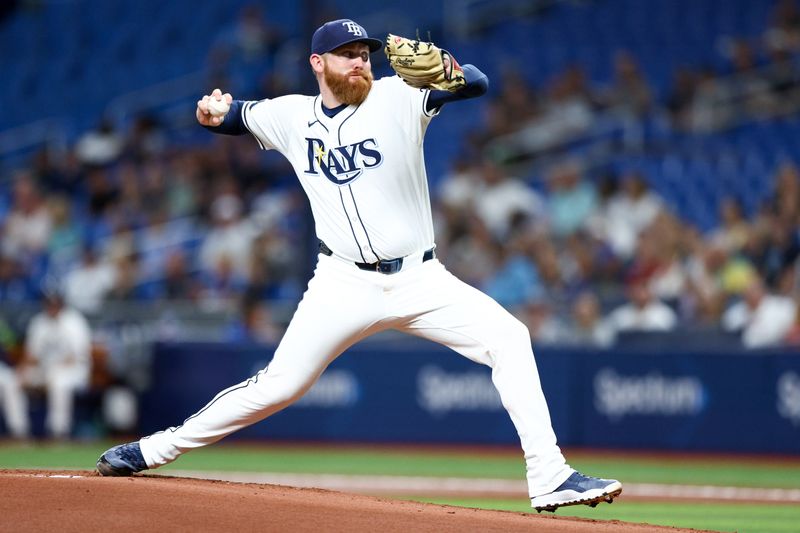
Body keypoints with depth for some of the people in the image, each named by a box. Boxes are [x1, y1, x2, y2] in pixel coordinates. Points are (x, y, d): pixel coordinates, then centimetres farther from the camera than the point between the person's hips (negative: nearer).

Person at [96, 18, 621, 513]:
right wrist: (212, 113, -3)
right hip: (345, 284, 0)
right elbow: (234, 116, 23)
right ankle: (157, 448, 10)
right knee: (279, 384, -4)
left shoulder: (397, 98, -3)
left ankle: (549, 477, -19)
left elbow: (478, 83, -17)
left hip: (420, 281, 0)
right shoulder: (292, 116, 5)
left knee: (508, 337, -19)